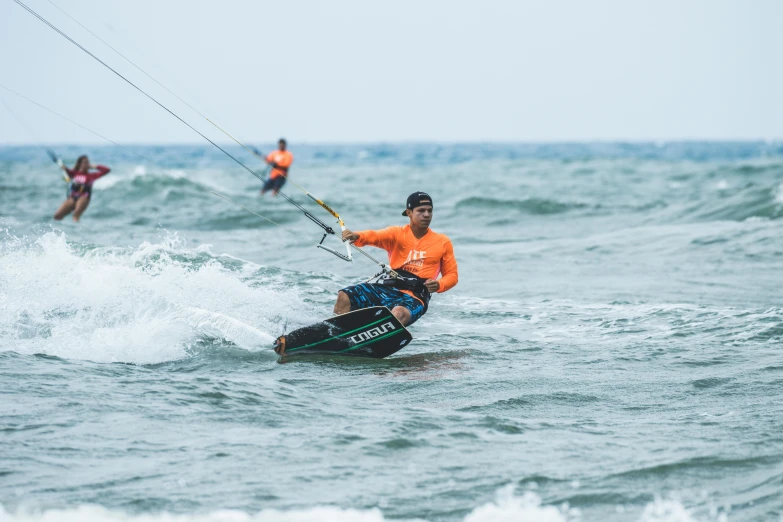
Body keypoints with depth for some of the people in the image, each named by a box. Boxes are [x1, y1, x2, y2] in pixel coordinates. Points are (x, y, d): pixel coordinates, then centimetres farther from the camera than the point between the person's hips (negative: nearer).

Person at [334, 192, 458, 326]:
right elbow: (375, 236, -14)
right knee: (344, 297, -16)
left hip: (414, 296, -3)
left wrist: (439, 285, -10)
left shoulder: (443, 242, 8)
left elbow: (452, 274, 14)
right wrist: (356, 237, -39)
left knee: (399, 313, -39)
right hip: (386, 288, 3)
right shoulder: (397, 233, 7)